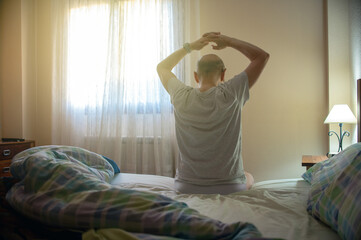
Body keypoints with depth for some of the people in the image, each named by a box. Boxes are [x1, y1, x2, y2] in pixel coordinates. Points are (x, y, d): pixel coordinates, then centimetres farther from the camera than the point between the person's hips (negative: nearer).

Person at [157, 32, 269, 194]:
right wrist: (227, 41, -2)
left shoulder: (181, 98, -12)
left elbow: (162, 67, 11)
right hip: (229, 187, -1)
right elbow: (262, 56, -4)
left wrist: (190, 47, 6)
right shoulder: (230, 95, -18)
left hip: (186, 187, 2)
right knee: (249, 178, 35)